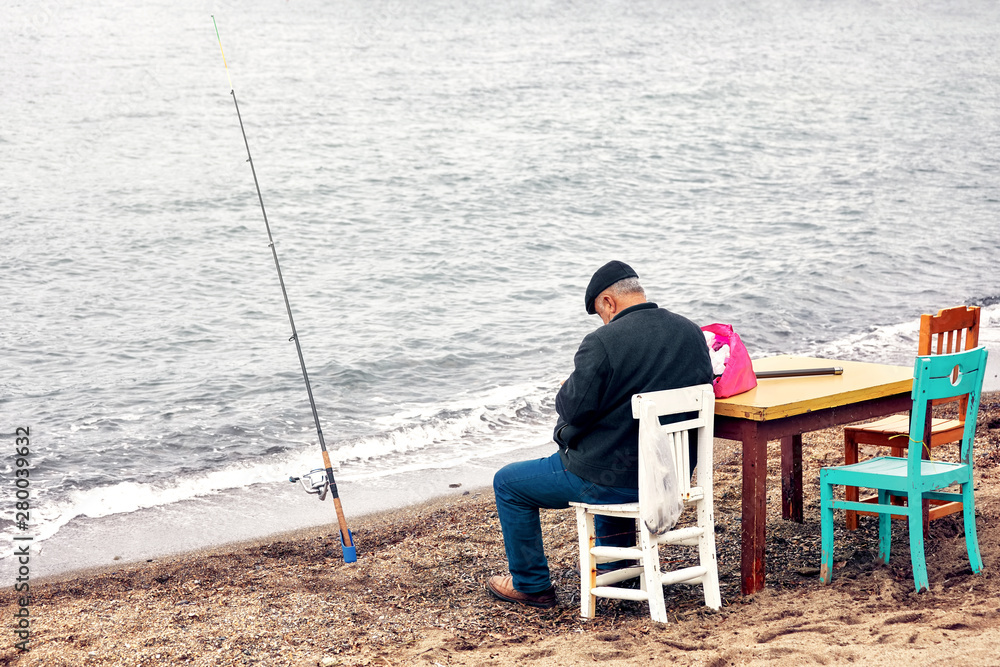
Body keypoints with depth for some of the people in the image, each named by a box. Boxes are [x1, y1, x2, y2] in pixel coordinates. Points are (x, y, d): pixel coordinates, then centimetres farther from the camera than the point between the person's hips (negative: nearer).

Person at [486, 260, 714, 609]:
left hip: (615, 481, -7)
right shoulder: (693, 333, 0)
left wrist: (564, 392, 4)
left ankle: (530, 584, 22)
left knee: (508, 482, 13)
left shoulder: (603, 342, -21)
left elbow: (574, 410, -21)